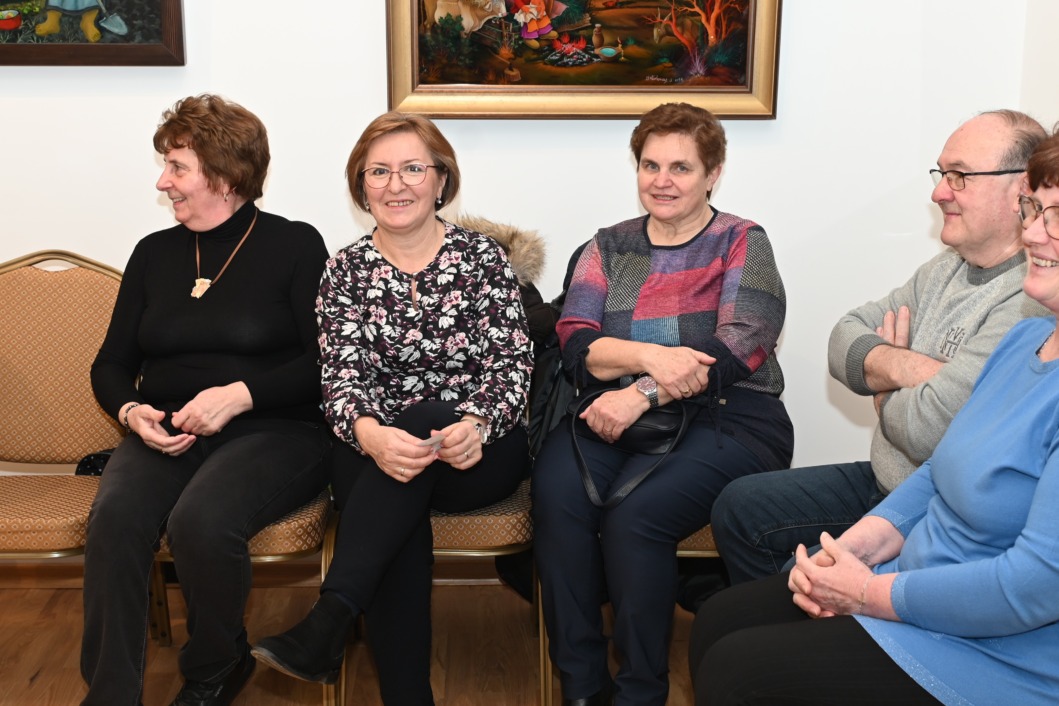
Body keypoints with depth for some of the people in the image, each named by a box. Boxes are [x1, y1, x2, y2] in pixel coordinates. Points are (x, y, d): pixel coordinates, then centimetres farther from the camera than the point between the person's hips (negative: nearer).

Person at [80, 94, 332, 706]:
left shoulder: (295, 245, 3)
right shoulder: (155, 253, 17)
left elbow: (327, 363, -6)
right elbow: (111, 364, 19)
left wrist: (239, 394, -16)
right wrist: (132, 411, -3)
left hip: (274, 428, -4)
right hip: (165, 435, 4)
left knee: (200, 520, -32)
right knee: (114, 517, -28)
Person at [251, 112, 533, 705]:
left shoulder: (484, 257, 3)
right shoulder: (346, 271, 8)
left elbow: (513, 364, -5)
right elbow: (342, 374, -3)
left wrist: (476, 424, -28)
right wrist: (368, 432, -28)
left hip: (481, 453, -1)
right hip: (376, 451, 1)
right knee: (402, 520, -33)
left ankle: (328, 622, -36)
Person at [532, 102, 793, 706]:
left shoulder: (743, 243, 5)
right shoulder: (610, 246, 15)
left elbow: (737, 349, -11)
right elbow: (575, 342, 1)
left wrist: (641, 395, -21)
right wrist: (651, 355, -18)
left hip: (727, 422, -3)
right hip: (621, 416, 3)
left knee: (633, 514, -29)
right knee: (556, 490, -27)